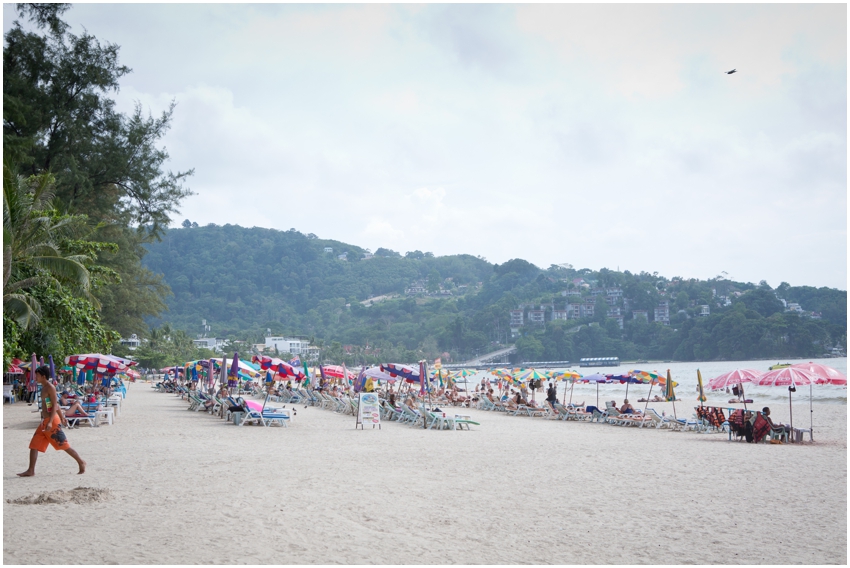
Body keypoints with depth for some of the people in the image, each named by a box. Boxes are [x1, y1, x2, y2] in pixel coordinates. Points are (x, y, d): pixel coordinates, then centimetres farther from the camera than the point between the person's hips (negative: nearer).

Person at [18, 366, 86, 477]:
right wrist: (61, 417, 27)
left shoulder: (50, 387, -13)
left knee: (64, 445, -3)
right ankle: (31, 471, 5)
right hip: (46, 421, 9)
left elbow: (54, 405, -18)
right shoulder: (44, 387, 14)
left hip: (52, 421, -9)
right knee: (34, 445, 4)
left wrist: (50, 422, -26)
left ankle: (81, 463, 8)